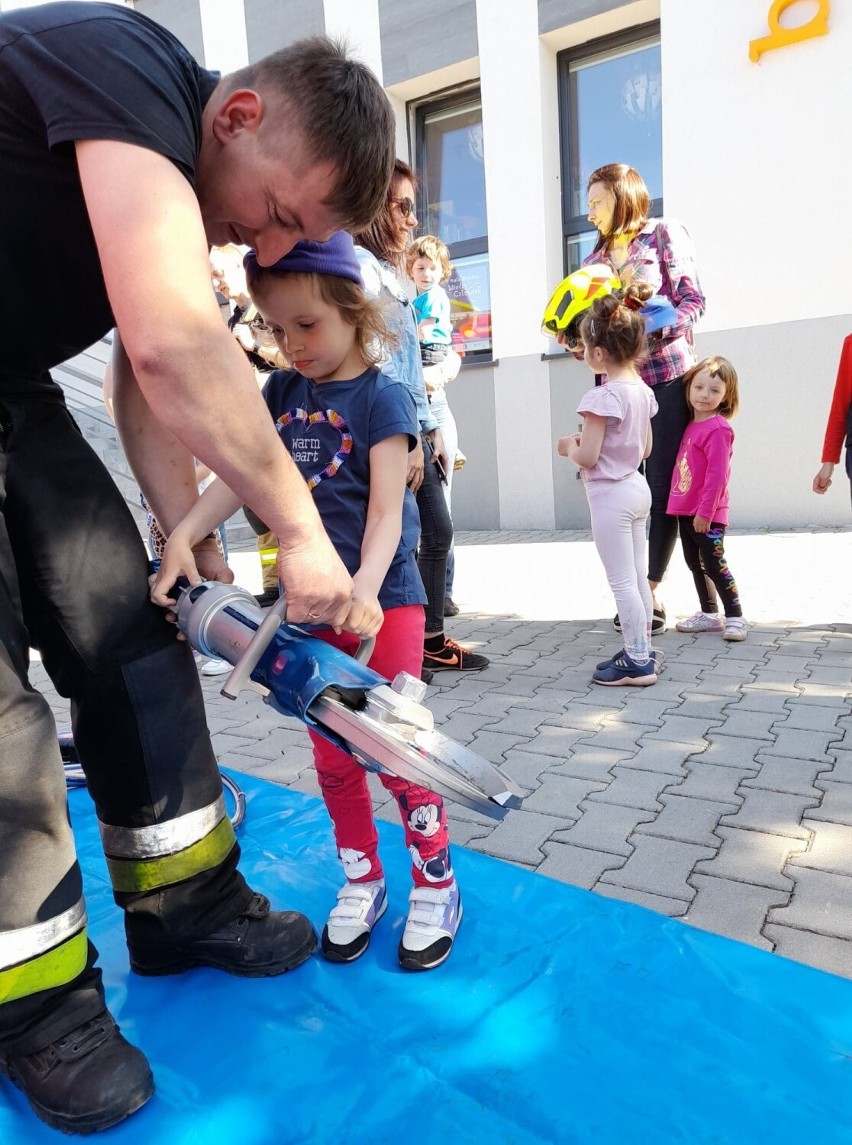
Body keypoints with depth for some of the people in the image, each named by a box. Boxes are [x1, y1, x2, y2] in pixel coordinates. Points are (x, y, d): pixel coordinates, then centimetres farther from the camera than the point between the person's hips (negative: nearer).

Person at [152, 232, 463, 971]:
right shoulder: (282, 392, 6)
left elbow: (387, 510, -19)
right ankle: (362, 881, 31)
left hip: (383, 600, -5)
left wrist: (365, 589, -35)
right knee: (332, 756, 12)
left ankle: (437, 884, 22)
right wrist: (184, 536, -16)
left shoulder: (381, 397, -10)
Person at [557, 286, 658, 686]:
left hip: (610, 496, -9)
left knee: (622, 582, -1)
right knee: (638, 578, 15)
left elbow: (587, 458, -21)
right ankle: (640, 651, 26)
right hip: (637, 489, 9)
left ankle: (637, 661, 6)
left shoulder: (602, 397, -20)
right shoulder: (643, 391, 6)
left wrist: (567, 447, 0)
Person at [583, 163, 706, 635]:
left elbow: (693, 299, -3)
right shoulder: (594, 259, 19)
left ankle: (650, 590, 4)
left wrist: (655, 331, -18)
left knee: (662, 488, -4)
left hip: (666, 376, -4)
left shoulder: (664, 233, 6)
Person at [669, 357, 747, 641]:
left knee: (714, 565, -3)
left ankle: (735, 617, 8)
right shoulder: (693, 425, 11)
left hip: (707, 514, -9)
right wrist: (687, 508, 13)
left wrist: (705, 511, -20)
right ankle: (709, 614, 26)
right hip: (685, 510, 9)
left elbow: (717, 474, -20)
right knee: (695, 564, 14)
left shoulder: (718, 429, -16)